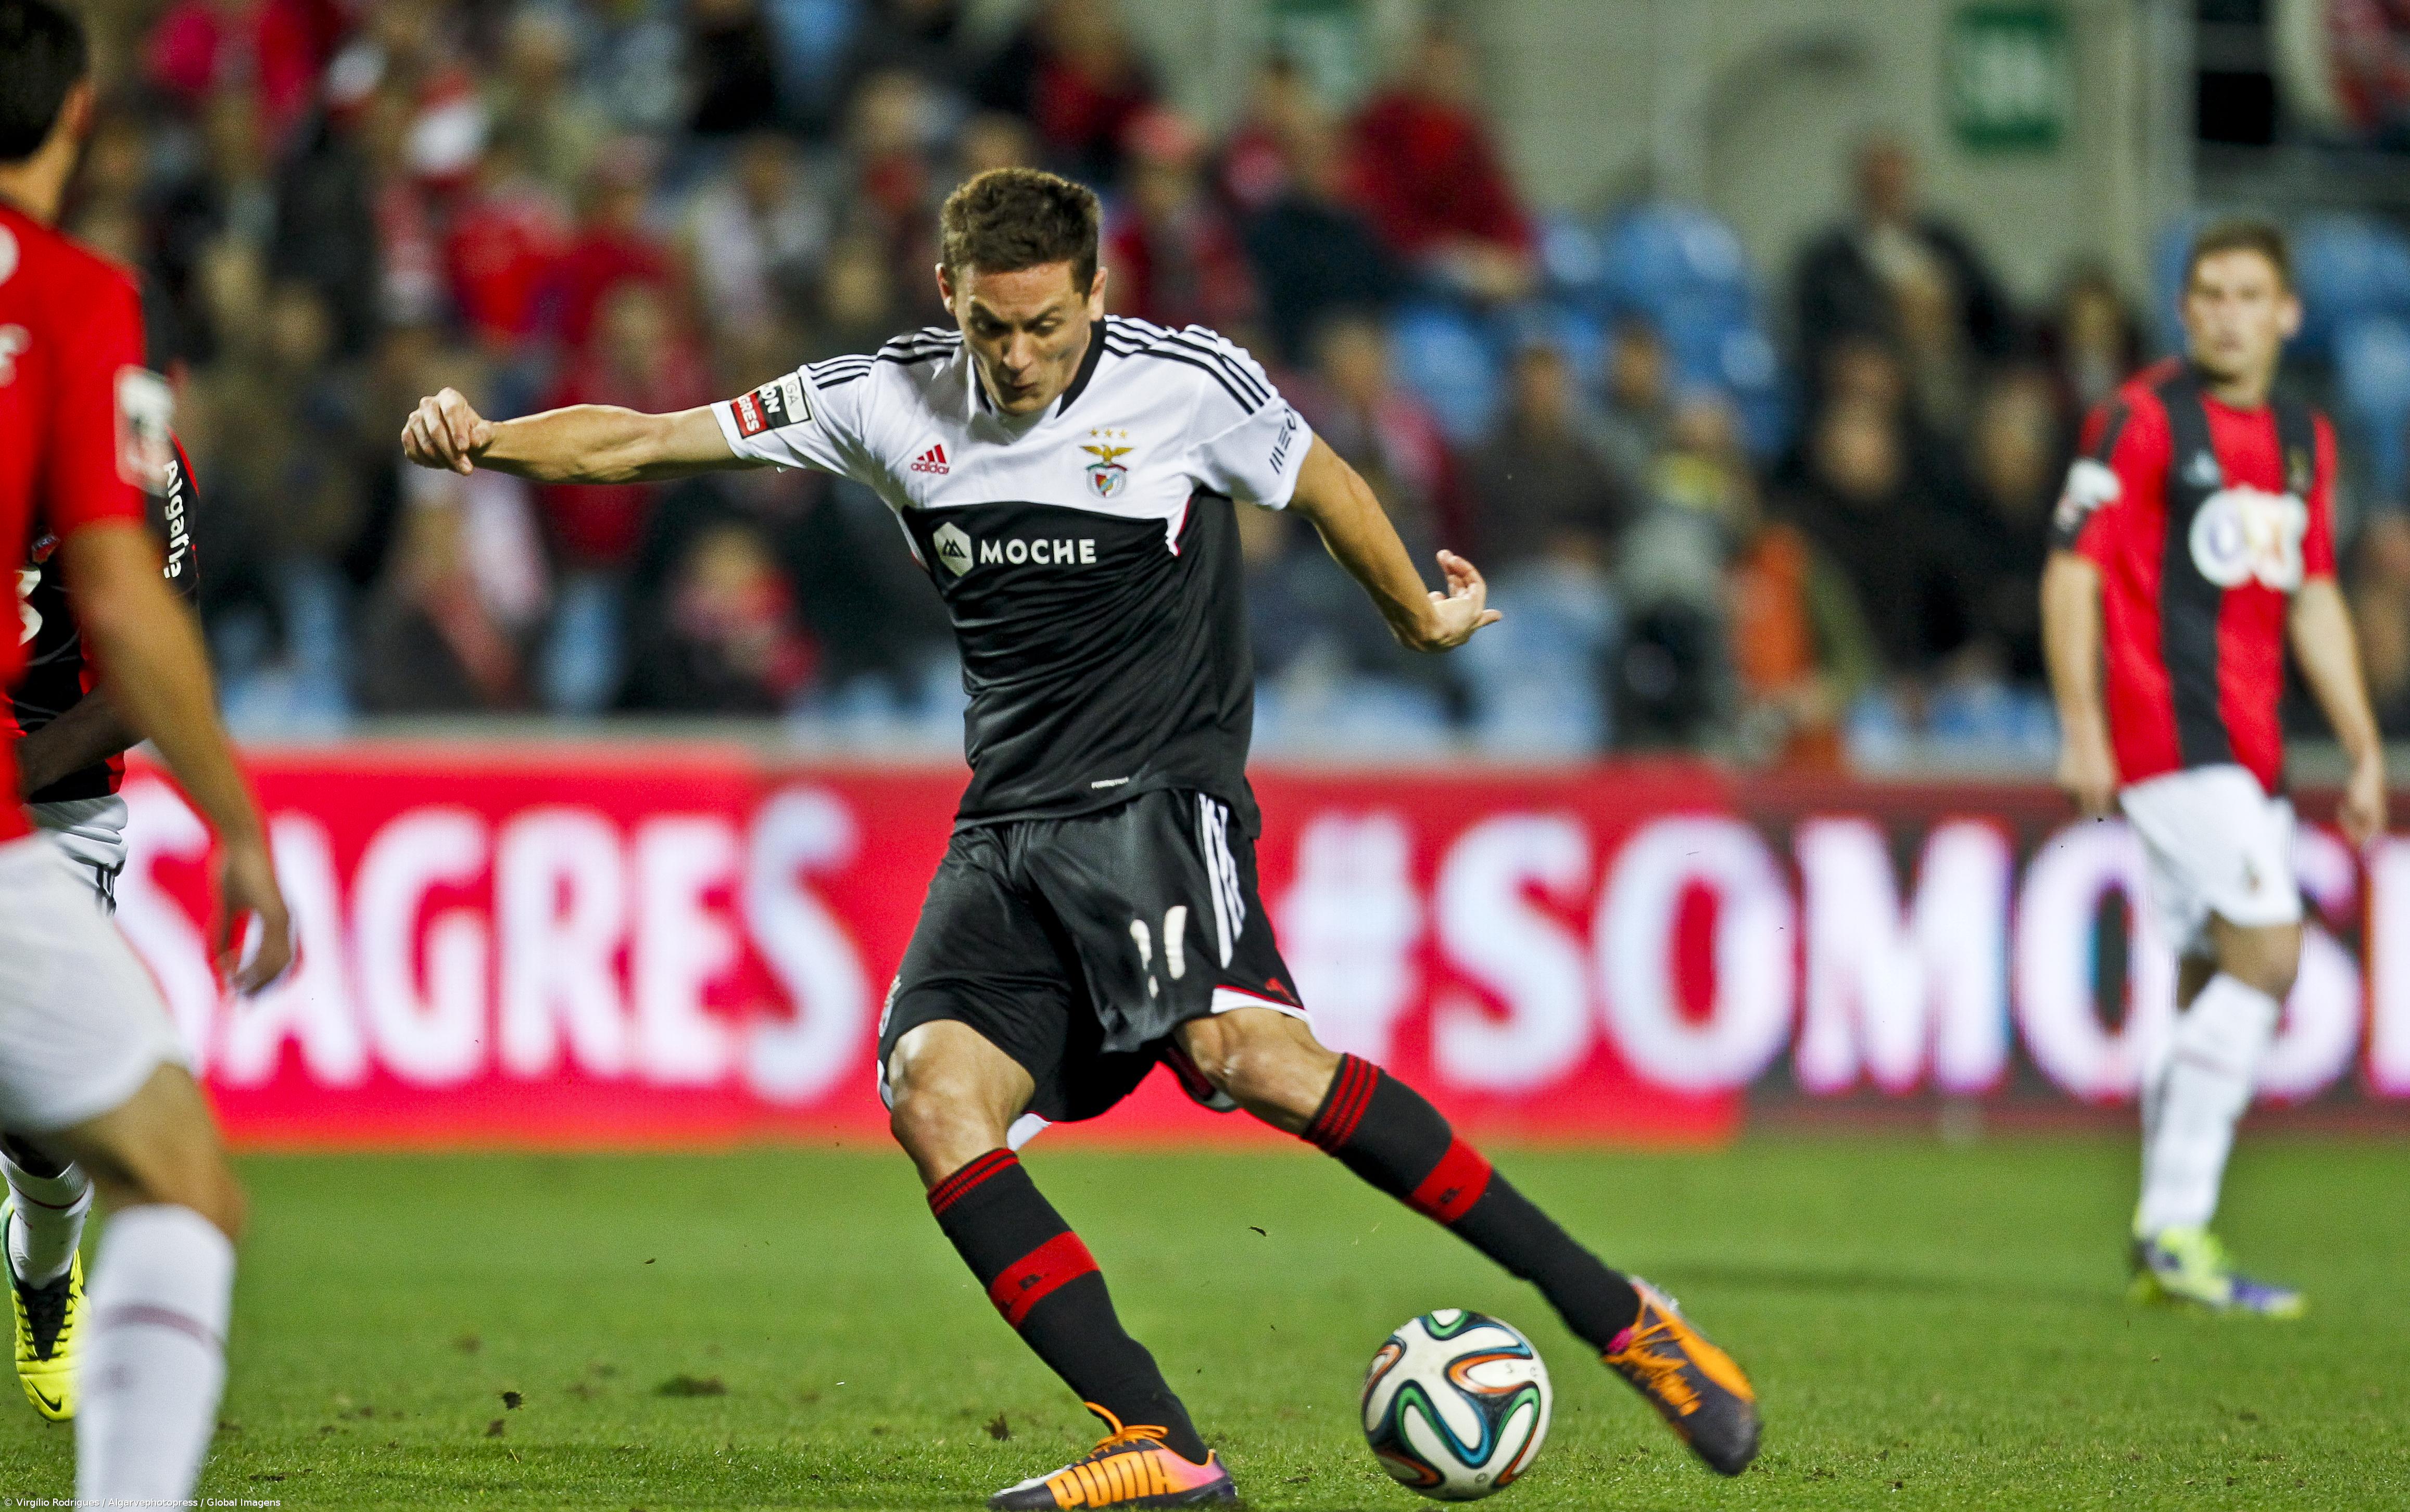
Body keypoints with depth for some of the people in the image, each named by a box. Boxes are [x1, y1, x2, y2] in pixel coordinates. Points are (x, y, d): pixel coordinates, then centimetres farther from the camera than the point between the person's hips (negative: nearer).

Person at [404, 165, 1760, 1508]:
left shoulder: (1190, 385, -4)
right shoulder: (894, 400, 4)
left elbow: (1323, 484, 15)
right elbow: (645, 441, 5)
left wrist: (1423, 618, 28)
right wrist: (483, 441, -10)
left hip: (1162, 798, -5)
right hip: (1007, 832, 5)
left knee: (1245, 1050, -31)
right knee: (934, 1094, -20)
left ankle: (1611, 1311, -25)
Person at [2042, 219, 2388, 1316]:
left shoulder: (2304, 440, 16)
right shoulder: (2142, 419, -6)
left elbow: (2313, 601, 22)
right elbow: (2072, 570, -8)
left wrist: (2364, 752, 19)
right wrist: (2081, 729, -16)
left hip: (2248, 747, 8)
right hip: (2168, 731, -8)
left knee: (2215, 996, 7)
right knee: (2265, 951, -18)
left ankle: (2163, 1252, 14)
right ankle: (2177, 1232, -16)